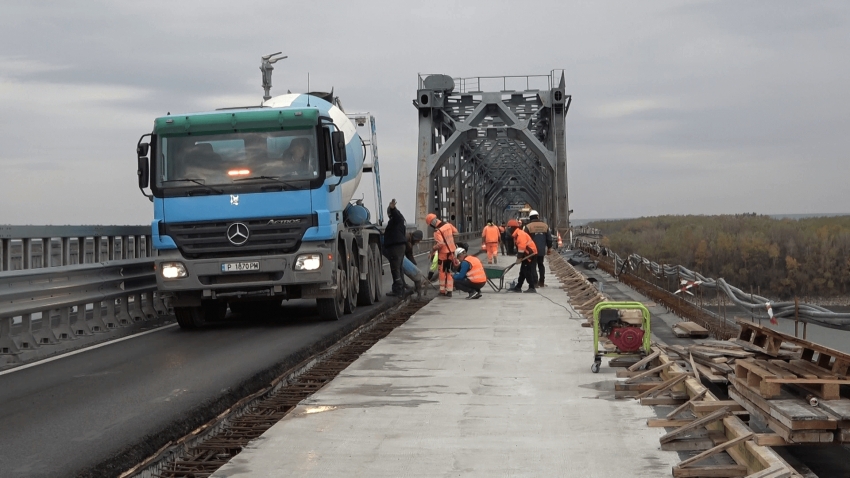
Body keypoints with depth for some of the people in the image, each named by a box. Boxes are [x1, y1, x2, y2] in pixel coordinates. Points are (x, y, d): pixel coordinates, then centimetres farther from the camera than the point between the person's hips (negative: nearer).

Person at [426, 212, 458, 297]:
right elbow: (455, 232, 14)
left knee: (442, 272, 5)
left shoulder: (437, 231, -22)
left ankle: (442, 291, 10)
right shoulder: (448, 225, 0)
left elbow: (440, 244, -28)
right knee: (449, 272, 12)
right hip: (452, 252, 7)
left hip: (443, 254, -7)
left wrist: (433, 250, -14)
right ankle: (449, 291, 12)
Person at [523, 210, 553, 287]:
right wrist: (549, 248, 20)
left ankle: (535, 282, -4)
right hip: (542, 249, 4)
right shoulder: (545, 226, 6)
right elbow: (549, 238, 10)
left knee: (533, 266, 1)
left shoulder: (528, 227, -7)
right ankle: (541, 282, 18)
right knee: (541, 265, 18)